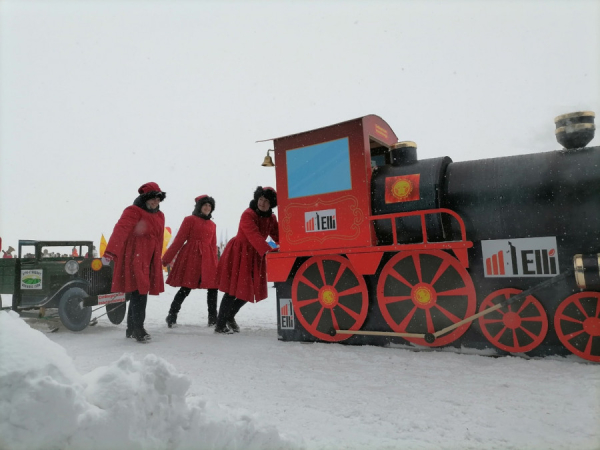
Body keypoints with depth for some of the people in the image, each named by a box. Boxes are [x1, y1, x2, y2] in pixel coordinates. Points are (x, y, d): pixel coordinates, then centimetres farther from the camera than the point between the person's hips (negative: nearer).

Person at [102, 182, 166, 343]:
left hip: (150, 261, 8)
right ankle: (138, 328, 3)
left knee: (139, 293, 14)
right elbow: (120, 231, -24)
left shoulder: (159, 216, 14)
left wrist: (158, 260, 22)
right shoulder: (133, 212, -9)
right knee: (139, 292, -10)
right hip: (134, 259, -8)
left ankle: (131, 329, 26)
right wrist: (109, 253, -35)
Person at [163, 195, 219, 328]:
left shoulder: (212, 225, 16)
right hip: (190, 257, -5)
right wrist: (166, 259, -2)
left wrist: (214, 262, 14)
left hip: (207, 259, 5)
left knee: (213, 287, 1)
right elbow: (179, 240, -1)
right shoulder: (190, 220, 1)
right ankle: (171, 316, 10)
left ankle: (213, 319, 12)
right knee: (186, 288, -5)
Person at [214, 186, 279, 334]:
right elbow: (254, 236, -32)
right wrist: (268, 250, -44)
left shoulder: (271, 218, 5)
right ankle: (220, 325, 9)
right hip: (238, 254, -7)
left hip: (254, 256, 7)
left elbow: (278, 236, -1)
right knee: (232, 290, -5)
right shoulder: (248, 215, -19)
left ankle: (229, 317, 34)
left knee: (249, 290, 11)